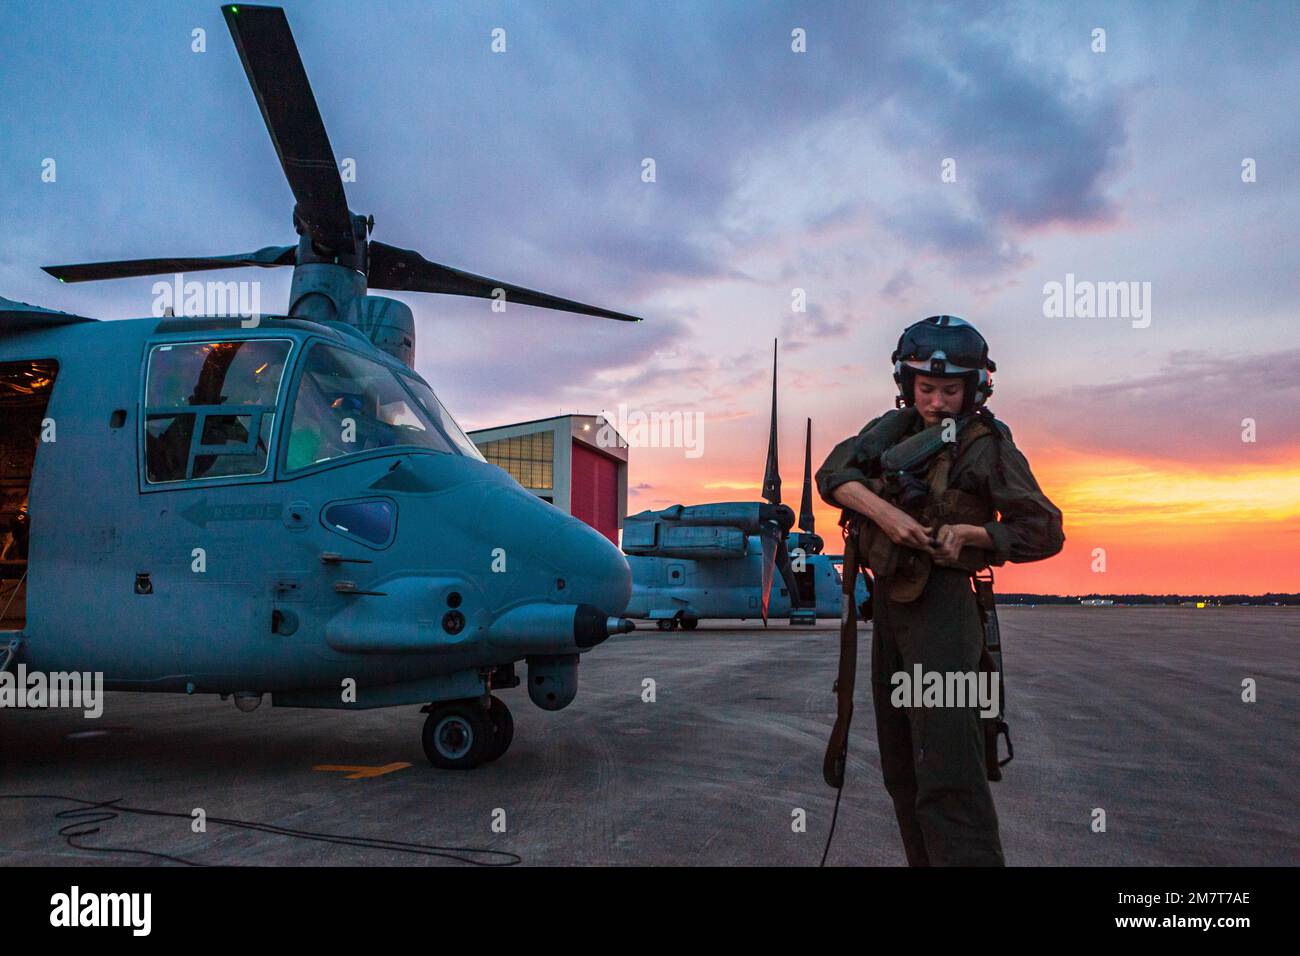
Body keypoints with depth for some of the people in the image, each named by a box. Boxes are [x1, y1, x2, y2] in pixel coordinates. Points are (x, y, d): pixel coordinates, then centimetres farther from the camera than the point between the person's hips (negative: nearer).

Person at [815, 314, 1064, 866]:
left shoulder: (987, 445, -3)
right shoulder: (892, 429, 10)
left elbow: (1044, 532, -2)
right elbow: (832, 474, -5)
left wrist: (969, 532, -17)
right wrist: (885, 511, -22)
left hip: (942, 603, -6)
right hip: (889, 599, 7)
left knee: (947, 774, -16)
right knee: (900, 766, 14)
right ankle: (924, 860, 27)